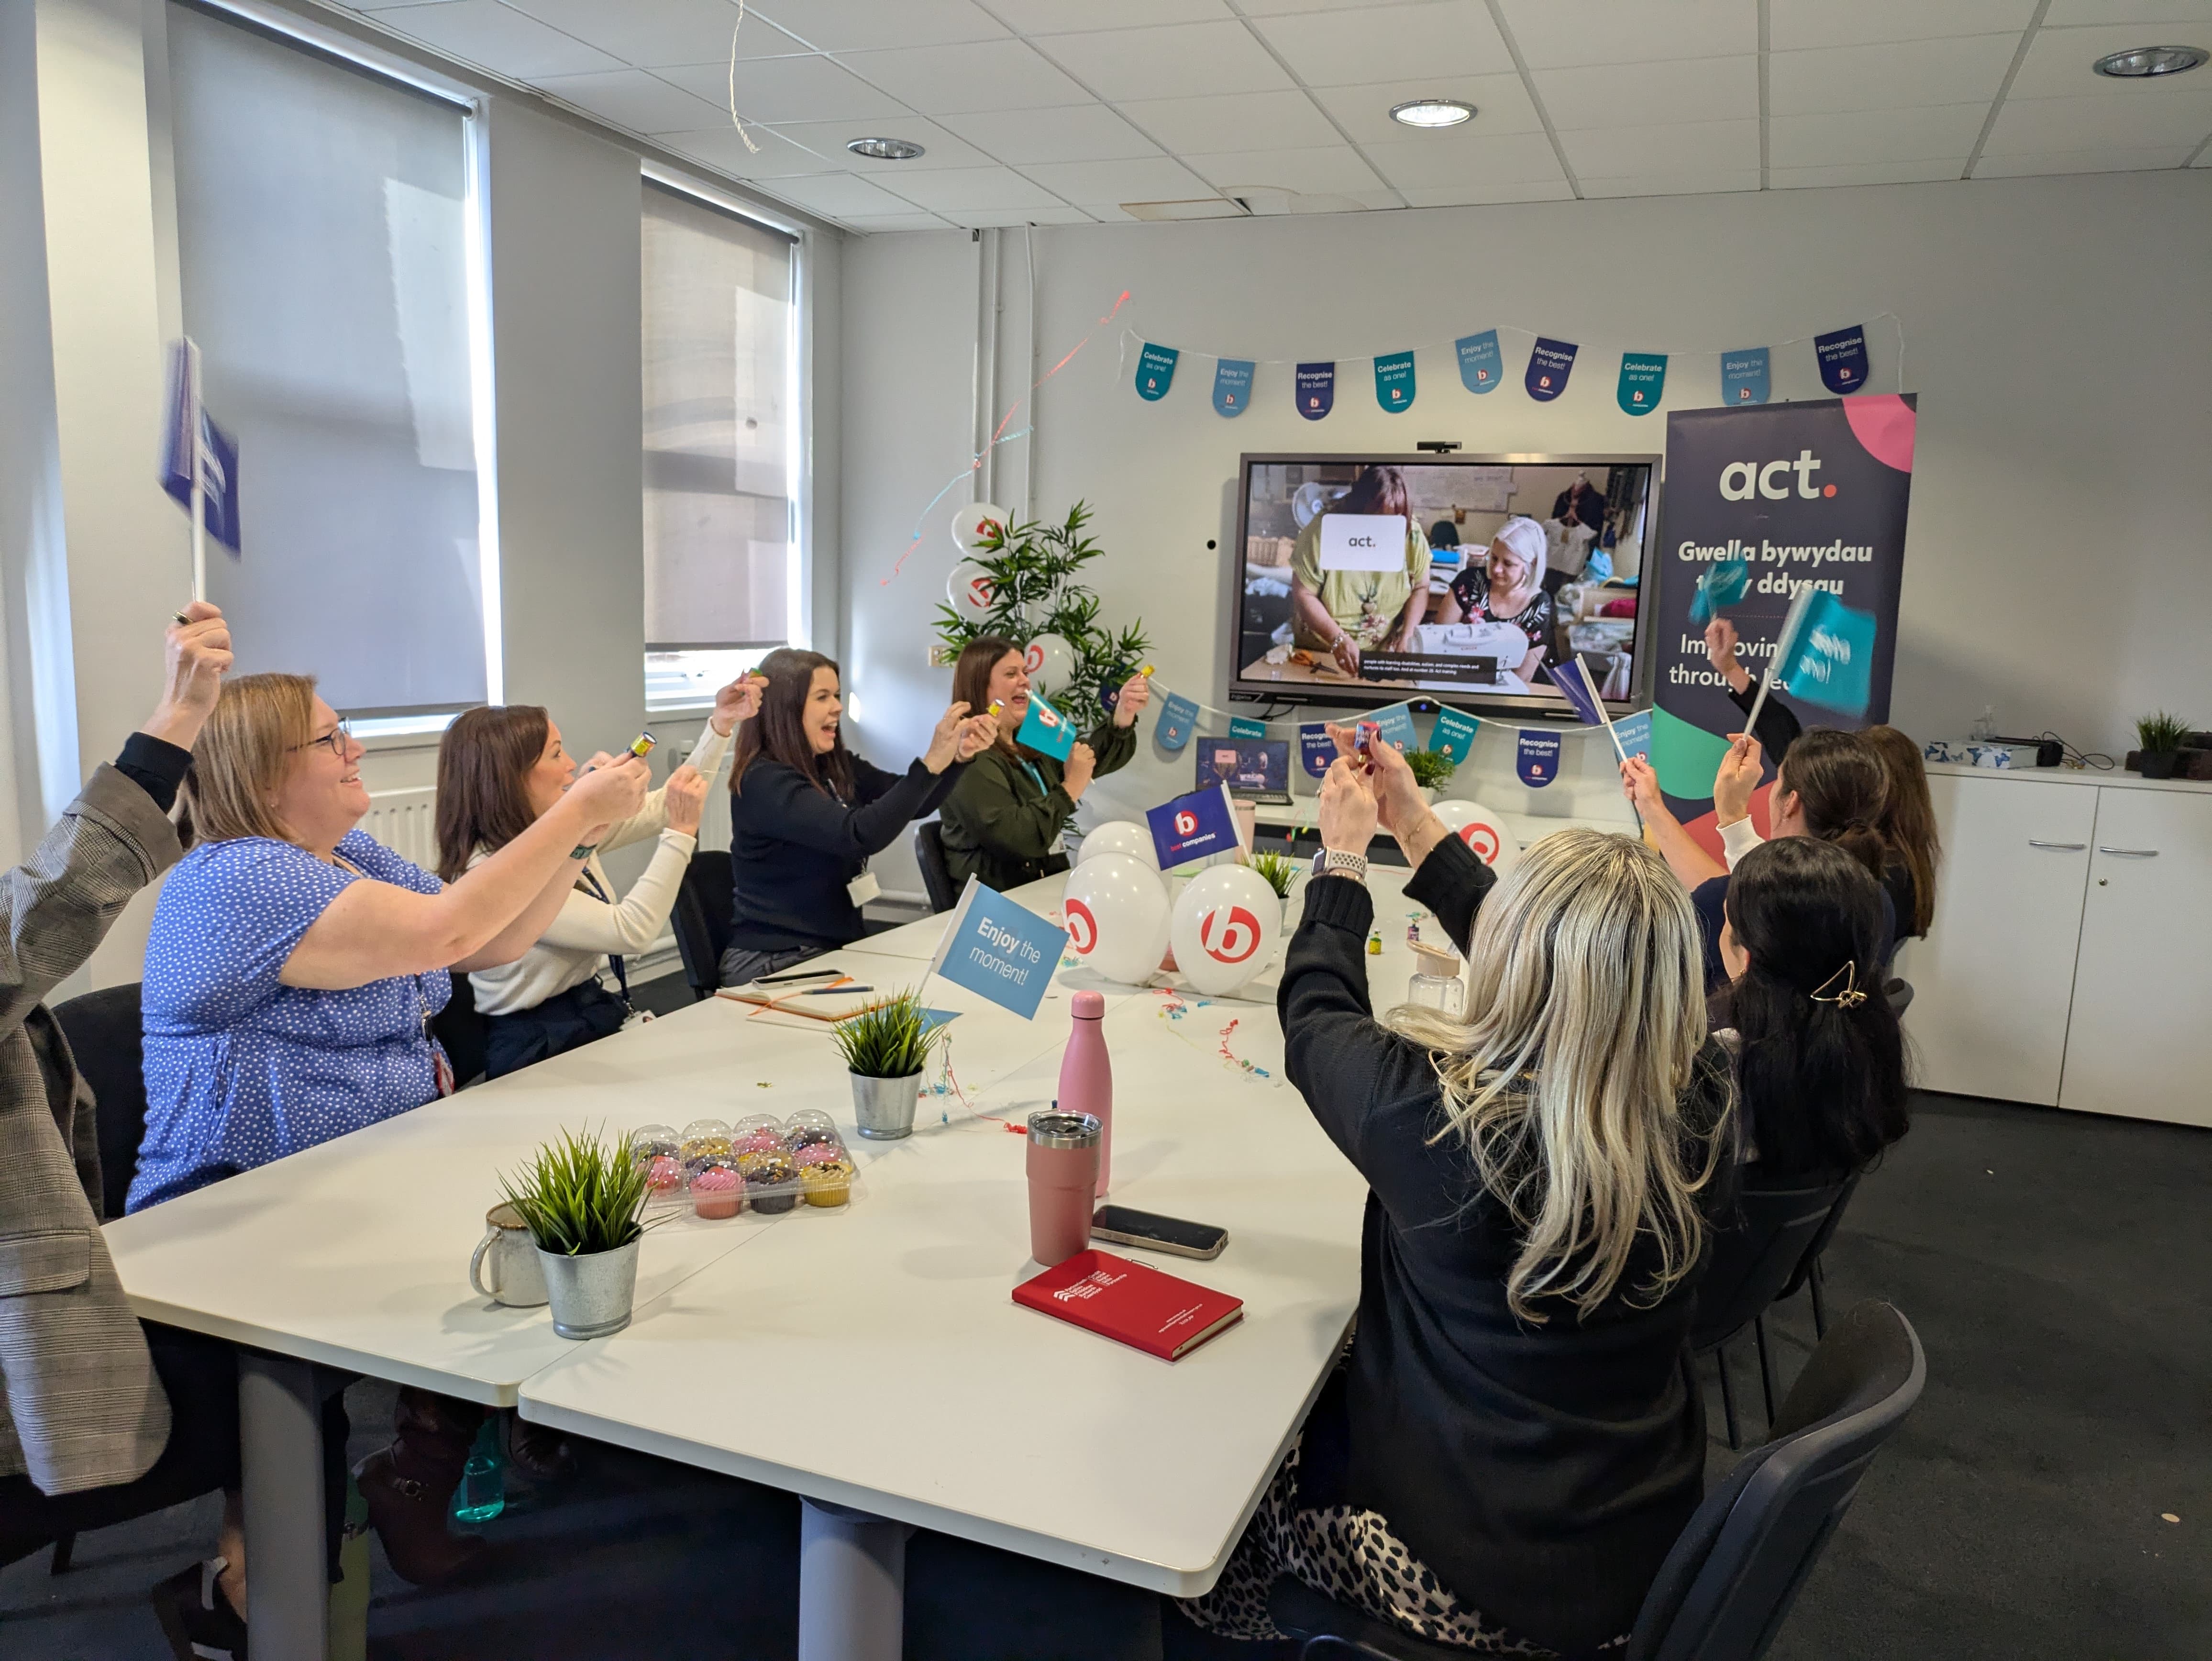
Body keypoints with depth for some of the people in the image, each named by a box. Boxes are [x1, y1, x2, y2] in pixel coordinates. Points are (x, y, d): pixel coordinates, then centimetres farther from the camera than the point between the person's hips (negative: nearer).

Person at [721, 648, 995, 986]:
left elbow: (911, 804, 6)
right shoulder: (764, 782, -18)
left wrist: (960, 756, -11)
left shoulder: (836, 765, 8)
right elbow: (860, 836, -29)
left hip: (840, 947, 8)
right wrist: (931, 762, -33)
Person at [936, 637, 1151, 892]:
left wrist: (1124, 714, -10)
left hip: (1048, 888, 8)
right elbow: (1012, 837, -24)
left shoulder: (1030, 743, 11)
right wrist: (1069, 790, -16)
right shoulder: (969, 759, -16)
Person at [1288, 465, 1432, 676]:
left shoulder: (1412, 534, -9)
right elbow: (1303, 595, -14)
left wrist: (1406, 636, -11)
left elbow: (1420, 588, 4)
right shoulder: (1323, 530, -18)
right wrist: (1338, 639, -26)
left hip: (1386, 650, 2)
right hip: (1321, 652, -2)